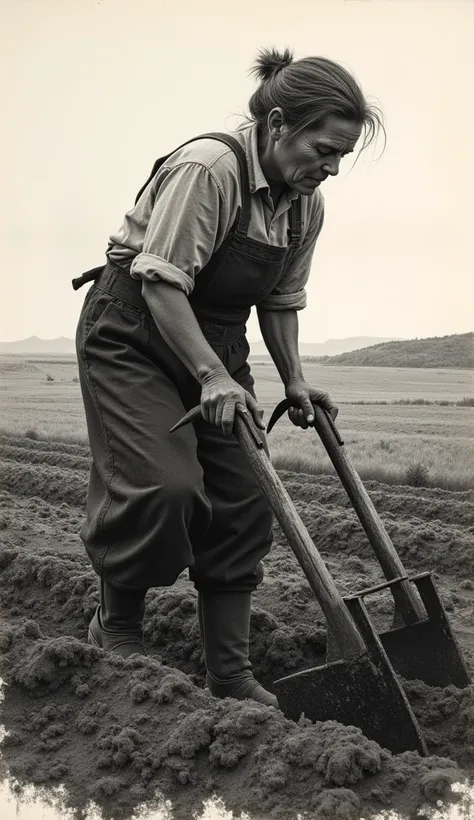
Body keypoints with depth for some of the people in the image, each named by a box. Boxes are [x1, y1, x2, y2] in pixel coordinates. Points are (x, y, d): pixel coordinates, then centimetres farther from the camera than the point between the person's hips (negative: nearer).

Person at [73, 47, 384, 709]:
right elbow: (162, 282, -27)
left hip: (216, 344, 8)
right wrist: (211, 377, -33)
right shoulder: (207, 167, -24)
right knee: (163, 483, -23)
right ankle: (115, 625, 5)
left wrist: (294, 382, 1)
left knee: (242, 501, 0)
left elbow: (281, 301, 10)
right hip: (131, 330, -7)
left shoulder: (307, 205, 1)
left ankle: (231, 675, 9)